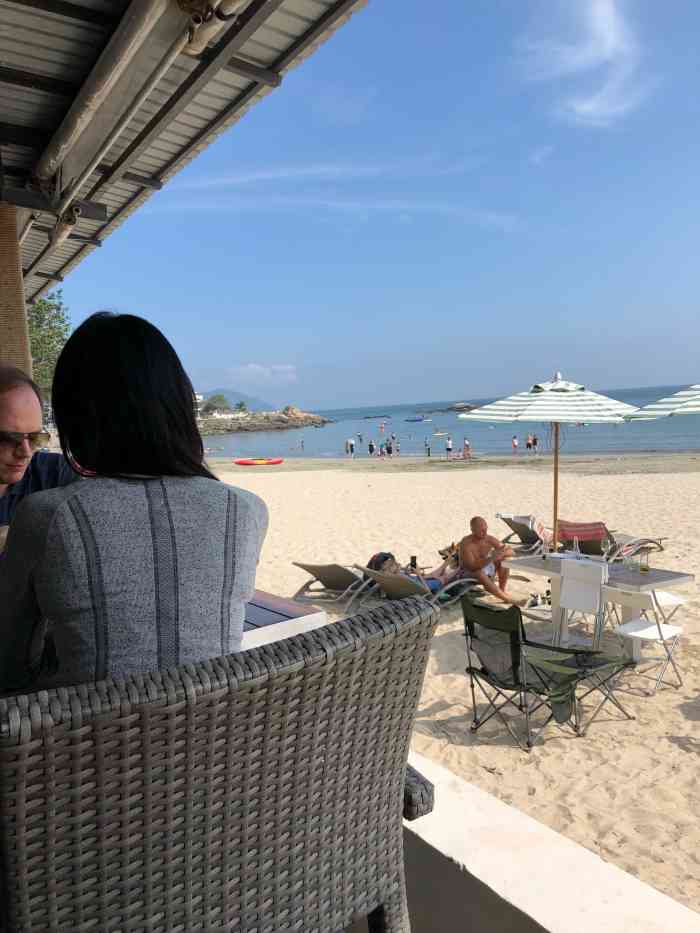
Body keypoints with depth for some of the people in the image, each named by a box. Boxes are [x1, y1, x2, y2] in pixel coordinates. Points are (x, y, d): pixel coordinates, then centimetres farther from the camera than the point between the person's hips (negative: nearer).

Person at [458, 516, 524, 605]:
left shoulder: (490, 539, -11)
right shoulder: (466, 543, -26)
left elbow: (511, 551, -7)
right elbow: (472, 567, -34)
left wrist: (502, 553, -31)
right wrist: (491, 558, -44)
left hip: (485, 569, 6)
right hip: (468, 573, -6)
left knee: (503, 560, -14)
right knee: (480, 573, -37)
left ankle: (502, 589, -7)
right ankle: (511, 601, -35)